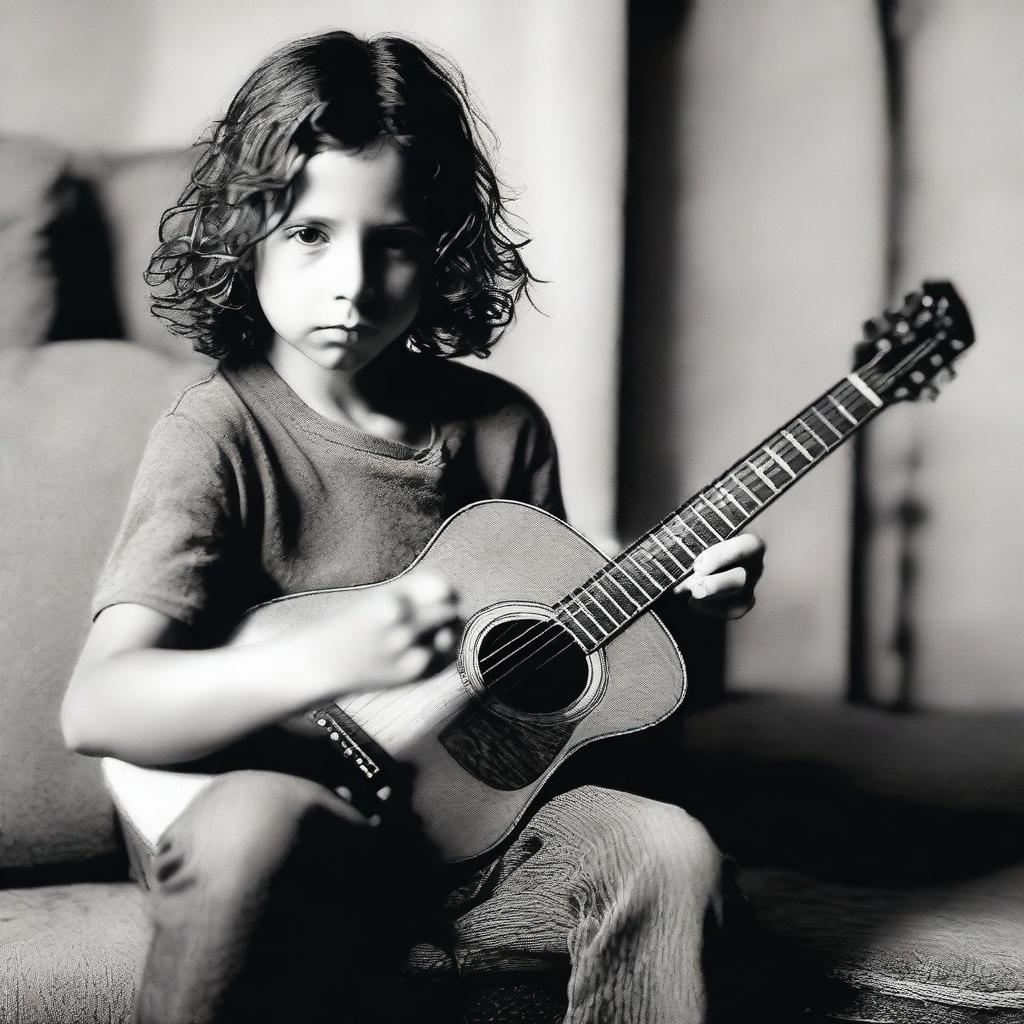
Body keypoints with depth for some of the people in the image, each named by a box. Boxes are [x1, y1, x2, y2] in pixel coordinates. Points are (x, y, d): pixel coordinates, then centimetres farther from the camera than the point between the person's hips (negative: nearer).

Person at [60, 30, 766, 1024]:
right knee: (260, 816, -36)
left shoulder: (502, 427, 4)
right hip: (274, 852, -4)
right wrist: (326, 657, -40)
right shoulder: (222, 431, -12)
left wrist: (677, 596, -3)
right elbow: (94, 706, -25)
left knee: (663, 849, -19)